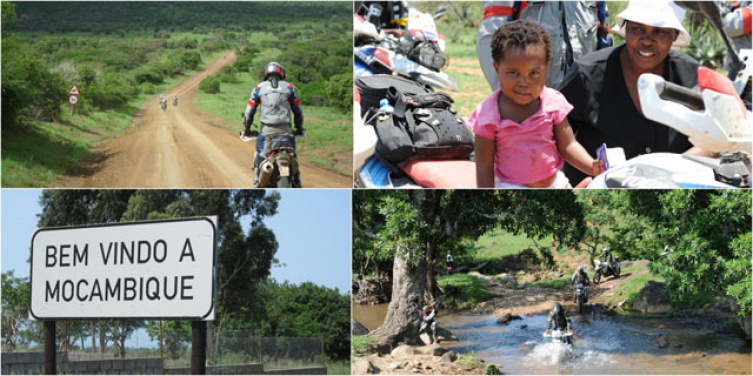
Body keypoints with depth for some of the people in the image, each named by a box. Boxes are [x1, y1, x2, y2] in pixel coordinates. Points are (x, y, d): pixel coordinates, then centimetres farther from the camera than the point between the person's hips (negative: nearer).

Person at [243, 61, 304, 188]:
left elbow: (250, 110, 9)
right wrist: (299, 128, 25)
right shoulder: (289, 87, 10)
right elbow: (297, 110, 13)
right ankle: (296, 183, 12)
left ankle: (257, 185, -2)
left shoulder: (259, 88, 8)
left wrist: (246, 128, 21)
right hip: (285, 129, 1)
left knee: (260, 156, 5)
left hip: (267, 129, -1)